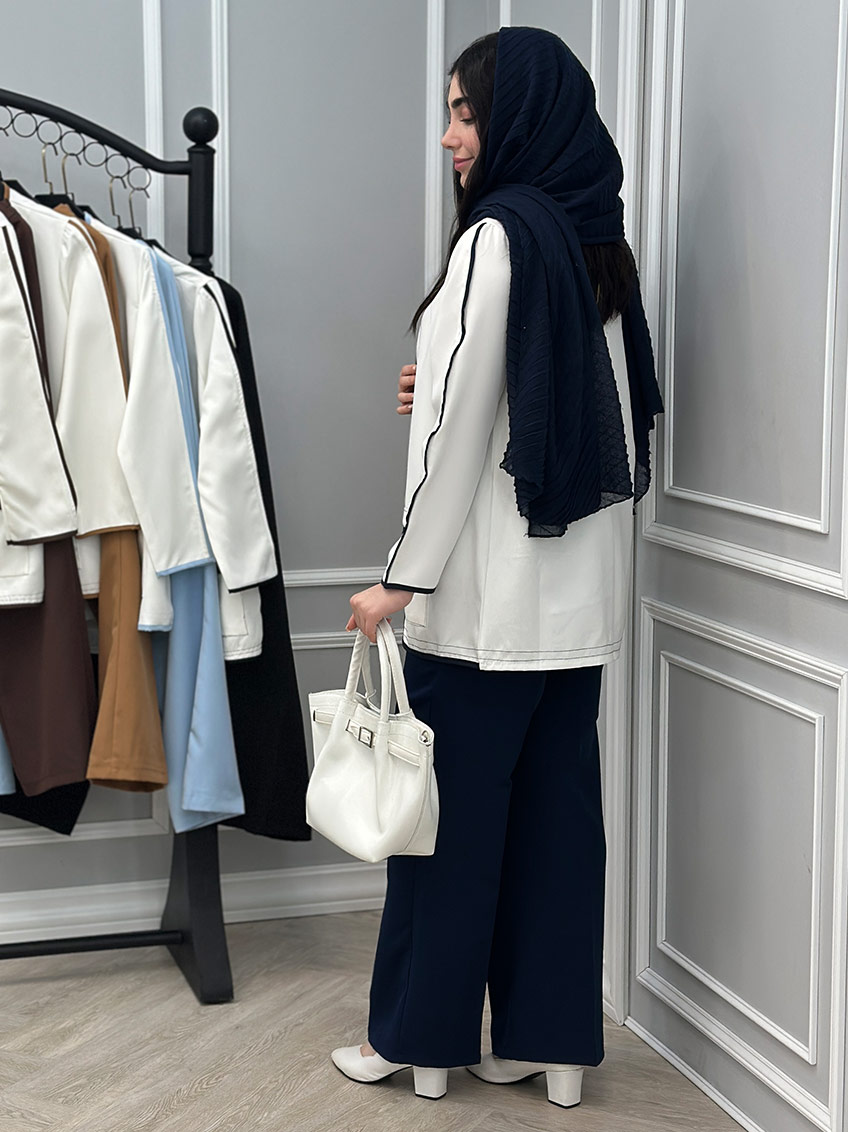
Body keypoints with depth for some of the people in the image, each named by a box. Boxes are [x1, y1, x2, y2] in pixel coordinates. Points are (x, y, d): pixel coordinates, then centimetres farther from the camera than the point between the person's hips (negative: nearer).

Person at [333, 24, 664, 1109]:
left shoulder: (496, 238, -14)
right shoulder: (600, 243, 10)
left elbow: (457, 428, -16)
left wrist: (402, 577, -11)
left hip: (488, 594, -8)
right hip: (582, 592, 8)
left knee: (450, 810, 4)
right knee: (555, 804, 11)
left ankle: (418, 1038, 18)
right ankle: (551, 1039, 19)